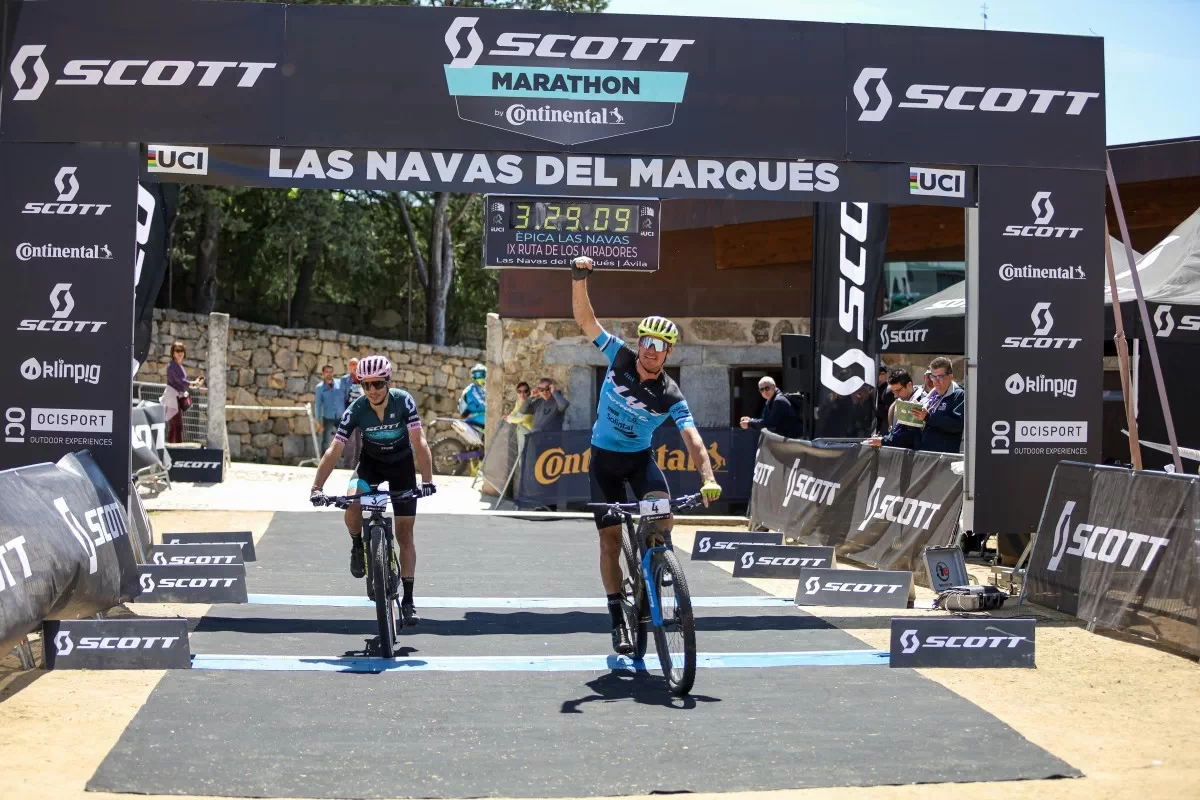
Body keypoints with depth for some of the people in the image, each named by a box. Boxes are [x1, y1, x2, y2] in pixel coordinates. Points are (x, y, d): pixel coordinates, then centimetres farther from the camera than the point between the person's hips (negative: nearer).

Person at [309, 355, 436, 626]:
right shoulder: (356, 409, -25)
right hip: (370, 461, 1)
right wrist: (317, 487, -37)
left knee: (404, 535, 0)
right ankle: (358, 546, 1)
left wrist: (427, 480, -44)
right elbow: (334, 449, -27)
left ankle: (408, 600, 9)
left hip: (401, 464, 0)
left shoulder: (404, 401, -27)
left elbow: (419, 441, -32)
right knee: (352, 505, -31)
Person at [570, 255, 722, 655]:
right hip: (603, 457, 1)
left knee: (664, 512, -29)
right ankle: (618, 620, 6)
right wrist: (579, 279, -29)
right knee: (610, 537, -2)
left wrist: (708, 478, -43)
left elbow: (692, 439, -28)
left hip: (639, 457, 0)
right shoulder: (620, 357, -13)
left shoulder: (670, 396, -18)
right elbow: (585, 319, -14)